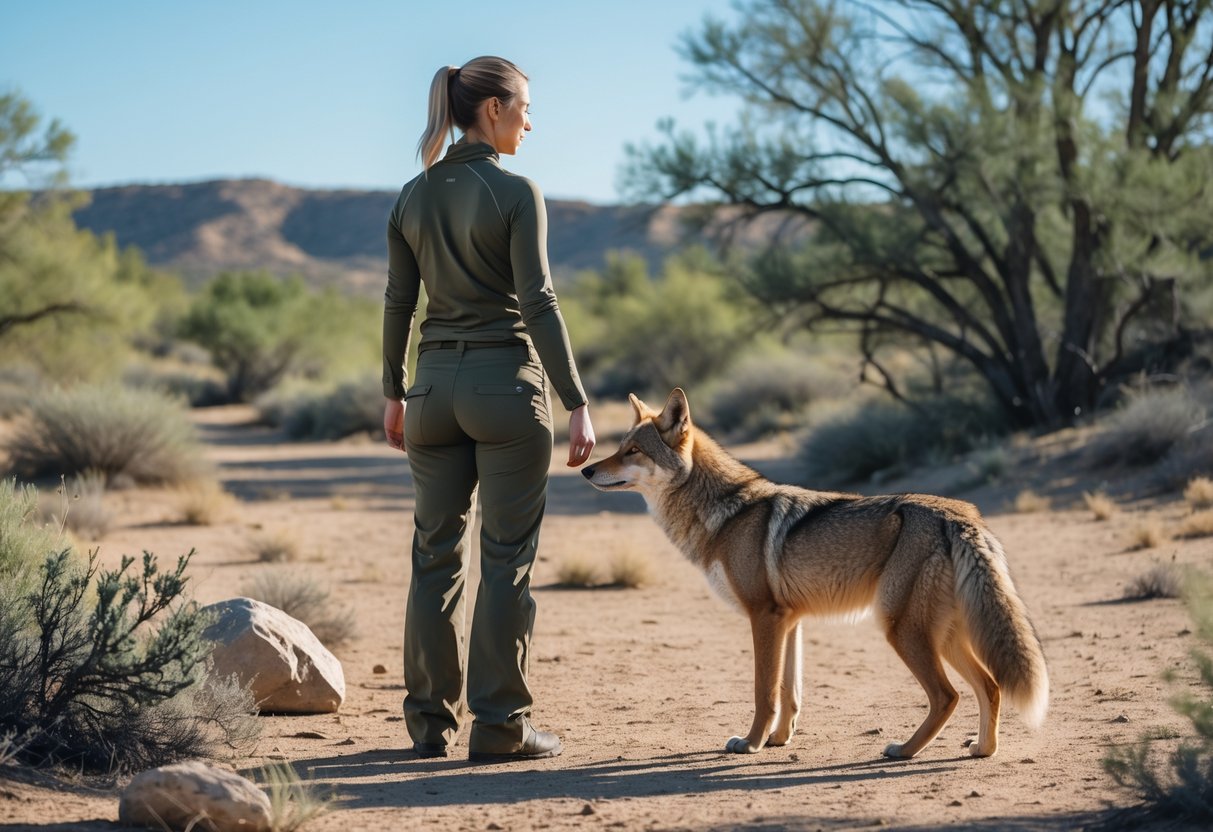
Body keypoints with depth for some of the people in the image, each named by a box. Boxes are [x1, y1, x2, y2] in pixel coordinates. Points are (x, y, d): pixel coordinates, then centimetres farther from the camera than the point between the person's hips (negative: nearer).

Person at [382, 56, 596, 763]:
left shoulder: (413, 196, 8)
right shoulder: (516, 192, -10)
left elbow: (398, 301, 11)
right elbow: (538, 302, -15)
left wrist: (394, 394, 21)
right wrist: (577, 404, -15)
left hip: (436, 383, 6)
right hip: (507, 382, -6)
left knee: (437, 555, 11)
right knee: (508, 559, 0)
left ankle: (432, 722, 14)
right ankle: (500, 726, 1)